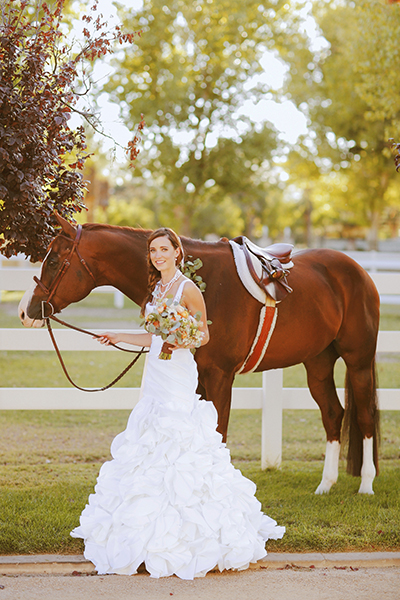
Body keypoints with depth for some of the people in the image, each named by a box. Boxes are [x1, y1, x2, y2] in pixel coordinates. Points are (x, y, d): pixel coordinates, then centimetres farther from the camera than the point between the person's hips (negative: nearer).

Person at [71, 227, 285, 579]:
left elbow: (205, 335, -7)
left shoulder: (187, 289, -9)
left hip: (178, 375, -9)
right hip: (156, 376, 9)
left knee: (175, 442, -8)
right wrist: (120, 338, 25)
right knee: (150, 445, 9)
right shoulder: (156, 288, 14)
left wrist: (182, 342, -25)